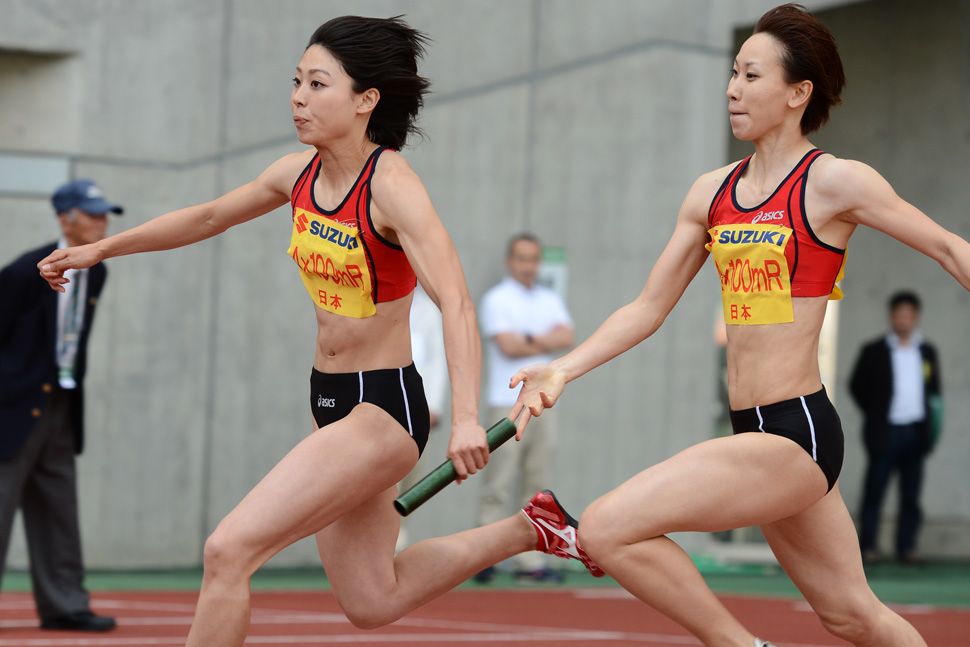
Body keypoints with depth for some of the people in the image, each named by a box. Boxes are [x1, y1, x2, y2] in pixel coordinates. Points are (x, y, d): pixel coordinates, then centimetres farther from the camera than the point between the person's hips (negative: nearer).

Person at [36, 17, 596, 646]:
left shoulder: (392, 187, -19)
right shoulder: (301, 172, 3)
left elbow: (455, 304, -29)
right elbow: (209, 217, 20)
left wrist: (466, 418, -41)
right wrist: (100, 248, 22)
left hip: (384, 409, -8)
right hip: (330, 401, 8)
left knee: (228, 550, -16)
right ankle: (525, 530, 29)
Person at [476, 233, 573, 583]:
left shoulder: (550, 300, 17)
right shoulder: (496, 300, 0)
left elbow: (566, 337, 1)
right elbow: (507, 346, -12)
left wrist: (529, 339, -12)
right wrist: (547, 343, -1)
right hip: (508, 404, -6)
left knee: (536, 488, 3)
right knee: (498, 485, -9)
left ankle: (530, 561, 4)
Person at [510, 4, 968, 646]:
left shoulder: (833, 182, -8)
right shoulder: (712, 192, 11)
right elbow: (647, 309, 14)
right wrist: (563, 370, 2)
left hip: (795, 435, -7)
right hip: (754, 432, 7)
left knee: (606, 529, -16)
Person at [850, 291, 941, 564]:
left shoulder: (927, 352, 13)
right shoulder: (874, 351, 2)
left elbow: (933, 388, 20)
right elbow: (857, 386, 6)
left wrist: (931, 417, 5)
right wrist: (875, 414, 1)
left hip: (916, 431, 3)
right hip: (886, 431, -3)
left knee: (911, 494, 3)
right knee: (875, 489, -4)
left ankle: (906, 547, 6)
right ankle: (867, 545, -2)